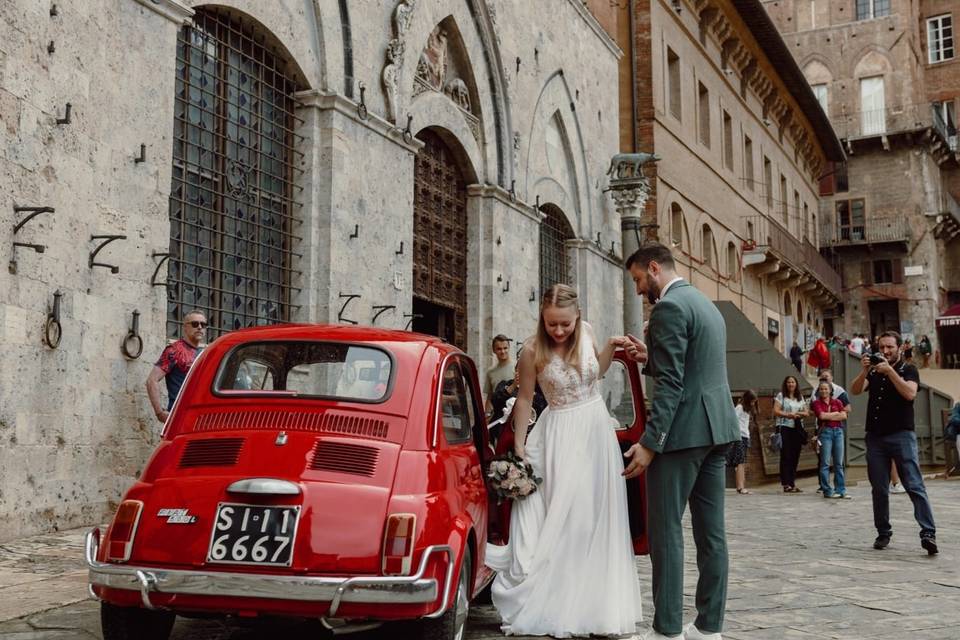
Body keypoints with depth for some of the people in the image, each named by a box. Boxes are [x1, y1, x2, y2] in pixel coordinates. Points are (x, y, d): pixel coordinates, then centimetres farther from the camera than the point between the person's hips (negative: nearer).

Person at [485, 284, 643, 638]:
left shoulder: (586, 332, -4)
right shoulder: (533, 349, -14)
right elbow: (524, 399, -6)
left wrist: (610, 347, -3)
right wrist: (518, 450, -3)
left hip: (597, 428, 4)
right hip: (561, 435, -4)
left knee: (596, 517, 10)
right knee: (563, 518, -2)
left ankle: (595, 604, 25)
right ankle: (561, 606, 12)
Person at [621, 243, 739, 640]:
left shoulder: (669, 308, -12)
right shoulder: (705, 304, 19)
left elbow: (671, 384, -19)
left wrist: (649, 443, -19)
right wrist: (649, 358, 16)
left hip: (685, 430, -10)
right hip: (716, 427, 10)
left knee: (665, 529, -4)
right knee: (711, 530, 9)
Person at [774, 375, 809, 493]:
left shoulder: (800, 397, 18)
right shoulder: (781, 396, 3)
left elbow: (807, 412, 16)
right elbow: (776, 411, -6)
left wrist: (800, 414, -5)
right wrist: (788, 415, -18)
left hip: (797, 429, 5)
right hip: (785, 427, -5)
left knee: (795, 457, 5)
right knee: (786, 456, -7)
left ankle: (792, 483, 11)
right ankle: (786, 484, -7)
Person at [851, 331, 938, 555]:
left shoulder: (908, 370, 6)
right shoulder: (873, 372, 15)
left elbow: (910, 393, -12)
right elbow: (855, 390, 1)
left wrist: (890, 371, -18)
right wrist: (864, 370, -15)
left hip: (902, 435, -4)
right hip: (875, 436, 4)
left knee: (914, 485, -11)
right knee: (879, 489, 5)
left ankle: (928, 533, -15)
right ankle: (883, 533, 13)